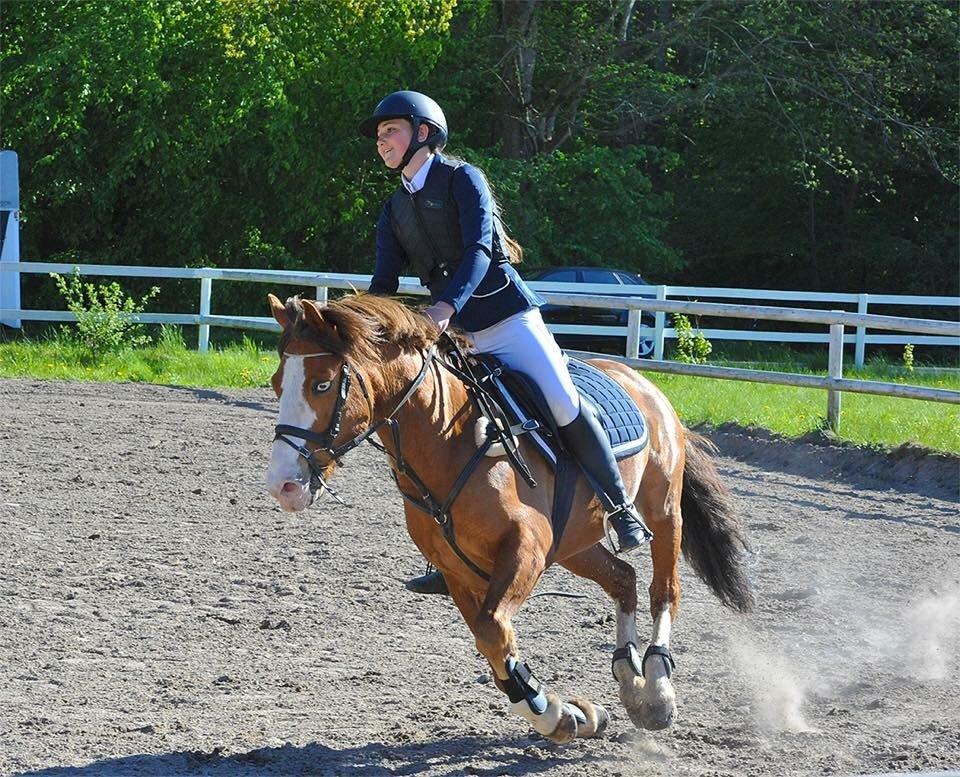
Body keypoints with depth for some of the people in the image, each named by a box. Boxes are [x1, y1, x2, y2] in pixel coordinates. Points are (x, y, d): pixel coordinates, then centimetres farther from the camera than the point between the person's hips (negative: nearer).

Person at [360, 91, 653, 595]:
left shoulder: (462, 179, -5)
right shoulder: (394, 212, 14)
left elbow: (478, 249, -19)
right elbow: (384, 282, 7)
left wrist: (446, 306, -35)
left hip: (509, 318, -6)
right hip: (454, 337, 6)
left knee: (563, 405, -18)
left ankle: (621, 509, -2)